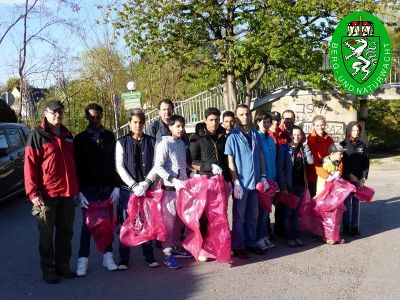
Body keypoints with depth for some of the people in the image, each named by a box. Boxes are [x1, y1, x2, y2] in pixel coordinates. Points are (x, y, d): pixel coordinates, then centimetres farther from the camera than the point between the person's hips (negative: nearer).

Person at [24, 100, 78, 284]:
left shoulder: (67, 136, 13)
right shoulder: (37, 136, -5)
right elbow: (30, 166, -9)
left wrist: (75, 188, 18)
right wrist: (33, 192, -15)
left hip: (67, 193, 6)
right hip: (47, 194, -6)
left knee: (65, 231, 13)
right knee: (46, 234, 5)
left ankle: (62, 265, 26)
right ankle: (48, 269, 17)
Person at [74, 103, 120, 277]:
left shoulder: (109, 136, 7)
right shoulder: (80, 138, 3)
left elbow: (115, 163, 5)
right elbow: (77, 167, 0)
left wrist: (116, 186, -2)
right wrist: (79, 191, -8)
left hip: (107, 187, 2)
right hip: (88, 188, -1)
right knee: (87, 223, 1)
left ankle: (108, 256, 16)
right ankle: (83, 259, 8)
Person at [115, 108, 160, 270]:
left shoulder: (151, 142, 7)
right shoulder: (122, 142, 3)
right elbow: (119, 167, -3)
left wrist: (145, 183, -10)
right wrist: (134, 185, -11)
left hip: (146, 188, 1)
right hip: (127, 189, -1)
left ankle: (149, 256, 16)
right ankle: (124, 259, 12)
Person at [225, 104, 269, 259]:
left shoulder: (256, 135, 8)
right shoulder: (233, 136, -6)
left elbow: (260, 157, 12)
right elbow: (230, 161, -9)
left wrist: (263, 177, 6)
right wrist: (236, 182, -14)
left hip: (255, 181, 5)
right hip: (241, 182, -5)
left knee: (253, 215, 14)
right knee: (239, 216, 5)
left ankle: (251, 243, 26)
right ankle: (238, 246, 14)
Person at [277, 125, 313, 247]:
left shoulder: (302, 149, 10)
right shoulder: (284, 148, -6)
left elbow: (310, 161, -5)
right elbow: (280, 168, -11)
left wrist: (305, 145, -7)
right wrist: (283, 186, -17)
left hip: (300, 185, 5)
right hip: (288, 185, -5)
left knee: (297, 212, 11)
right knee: (288, 211, 2)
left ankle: (296, 236, 19)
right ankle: (288, 237, 10)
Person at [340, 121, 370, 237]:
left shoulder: (362, 146, 7)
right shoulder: (343, 145, -2)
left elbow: (366, 163, 6)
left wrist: (363, 178, -4)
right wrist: (350, 175, -12)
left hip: (359, 180, 3)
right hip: (346, 179, -3)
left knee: (356, 203, 6)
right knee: (347, 203, 0)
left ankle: (354, 227, 13)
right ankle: (346, 227, 9)